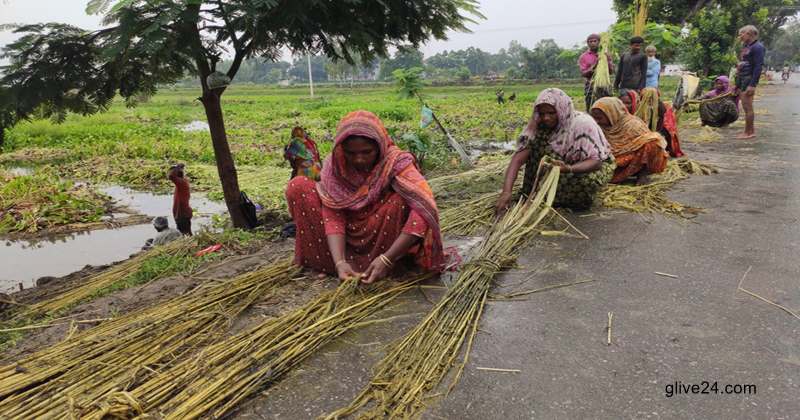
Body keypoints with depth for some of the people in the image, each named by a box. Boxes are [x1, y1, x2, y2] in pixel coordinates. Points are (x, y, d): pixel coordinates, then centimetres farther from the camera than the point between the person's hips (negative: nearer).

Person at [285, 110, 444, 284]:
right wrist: (339, 261, -37)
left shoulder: (396, 162, -24)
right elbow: (333, 216, -20)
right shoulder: (334, 166, -14)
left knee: (402, 199, -33)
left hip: (383, 236, -3)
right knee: (297, 187, -15)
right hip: (349, 236, 3)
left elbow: (424, 208, -36)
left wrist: (387, 259, -41)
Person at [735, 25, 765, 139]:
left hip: (749, 79, -9)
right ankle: (751, 131, 18)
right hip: (741, 79, 9)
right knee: (746, 107, 11)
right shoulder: (746, 47, 18)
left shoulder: (757, 47, -10)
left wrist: (752, 85, -23)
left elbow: (758, 67, -17)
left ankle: (749, 132, -3)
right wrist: (737, 83, 20)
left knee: (747, 107, -7)